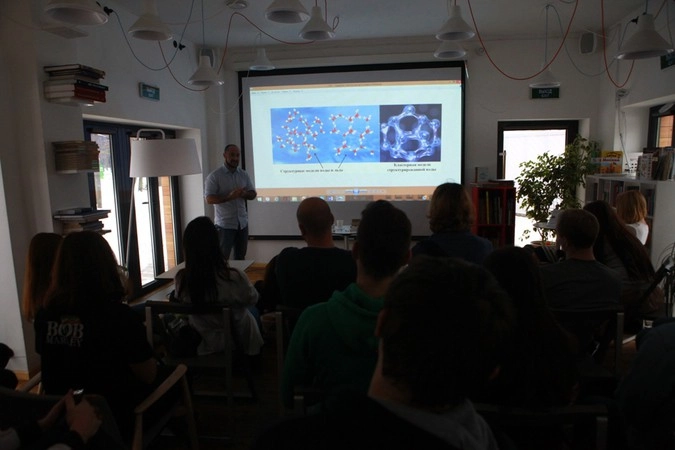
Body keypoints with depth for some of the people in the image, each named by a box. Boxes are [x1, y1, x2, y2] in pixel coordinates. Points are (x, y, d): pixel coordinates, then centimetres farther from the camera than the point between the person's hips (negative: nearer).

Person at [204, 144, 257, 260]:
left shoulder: (244, 175, 8)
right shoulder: (214, 176, -8)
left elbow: (253, 194, 12)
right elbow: (210, 199, -13)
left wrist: (244, 194, -12)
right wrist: (229, 197, -26)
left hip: (242, 223, 5)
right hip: (225, 224, -5)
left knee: (241, 257, 13)